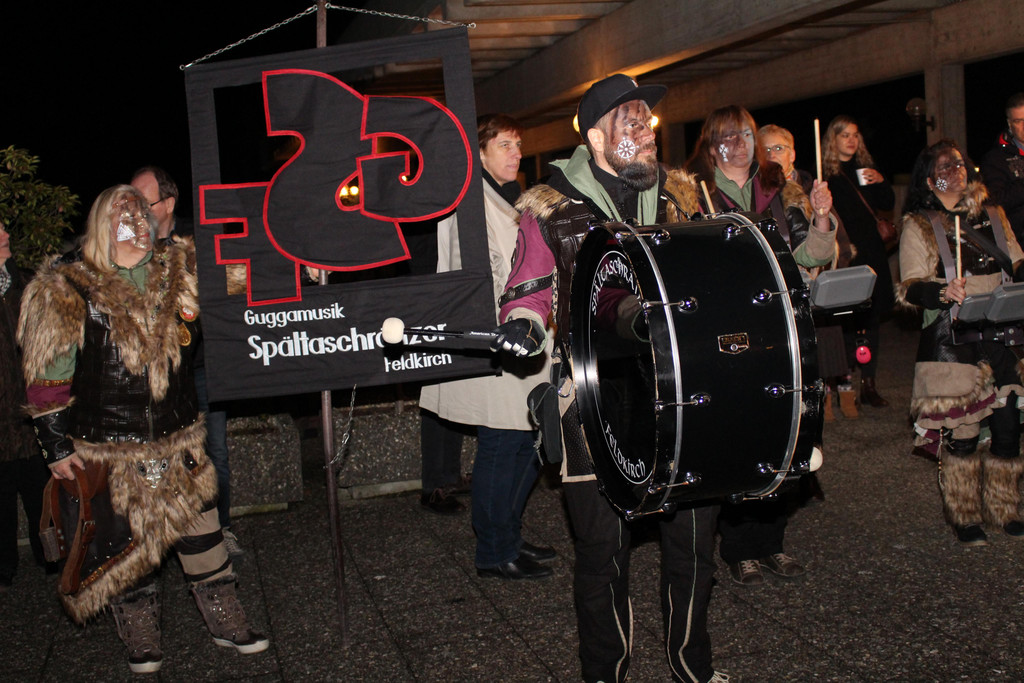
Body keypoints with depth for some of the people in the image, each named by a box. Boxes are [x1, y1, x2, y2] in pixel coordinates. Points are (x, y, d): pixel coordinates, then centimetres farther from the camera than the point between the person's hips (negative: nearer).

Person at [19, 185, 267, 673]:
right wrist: (55, 445, -5)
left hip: (180, 444, 3)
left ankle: (227, 625, 28)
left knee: (202, 537, 11)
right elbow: (48, 377, -4)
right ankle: (141, 642, 29)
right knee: (125, 546, 10)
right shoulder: (69, 291, -8)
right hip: (108, 452, -3)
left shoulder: (181, 272, 1)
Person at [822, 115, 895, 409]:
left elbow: (888, 204, 14)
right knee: (847, 321, -8)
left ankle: (869, 383, 13)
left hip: (871, 251, 5)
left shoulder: (866, 166, 15)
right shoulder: (824, 172, -1)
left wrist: (880, 181, -2)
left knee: (872, 319, 6)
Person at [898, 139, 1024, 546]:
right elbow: (910, 288, -6)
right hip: (951, 340, -4)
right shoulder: (918, 226, 1)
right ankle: (965, 517, 14)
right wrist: (944, 292, -25)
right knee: (960, 429, -3)